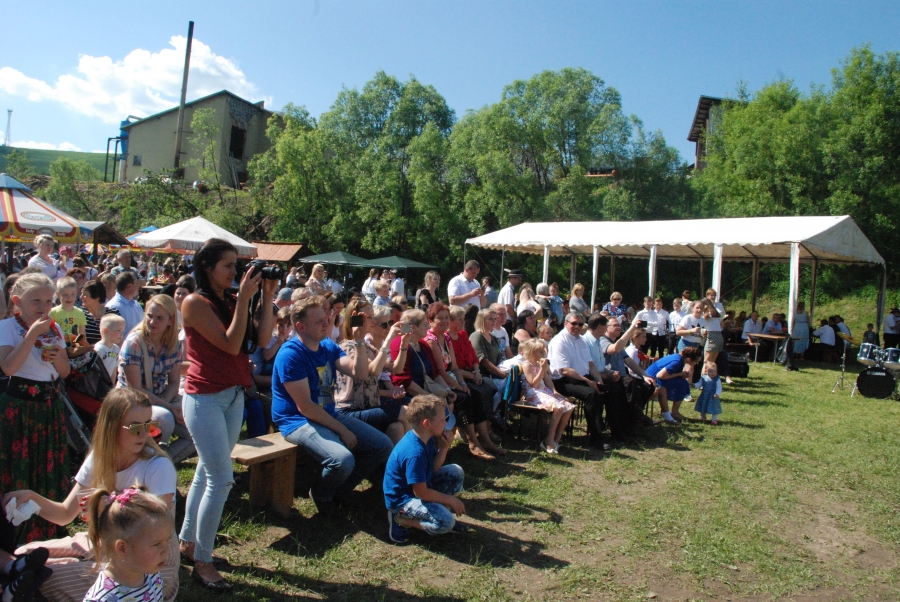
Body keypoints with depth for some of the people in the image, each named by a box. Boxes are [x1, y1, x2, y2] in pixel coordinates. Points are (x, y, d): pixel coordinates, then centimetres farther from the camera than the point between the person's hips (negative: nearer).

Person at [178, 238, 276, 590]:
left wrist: (267, 299, -5)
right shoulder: (195, 303, -11)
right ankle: (202, 562, 7)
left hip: (234, 396, 7)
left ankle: (188, 542, 32)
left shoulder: (231, 301, 7)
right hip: (205, 399, -7)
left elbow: (261, 341, -1)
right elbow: (231, 344, -20)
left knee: (206, 473, 16)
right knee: (221, 480, -7)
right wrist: (244, 299, -19)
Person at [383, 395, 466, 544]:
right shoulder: (415, 453, -33)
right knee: (445, 522, -26)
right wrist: (450, 499, -16)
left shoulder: (426, 438, -5)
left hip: (421, 484, 9)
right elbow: (421, 492, -27)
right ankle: (400, 519, -7)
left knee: (456, 472, 4)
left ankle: (442, 510, 11)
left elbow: (434, 468, 4)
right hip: (402, 499, -9)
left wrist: (444, 448, -13)